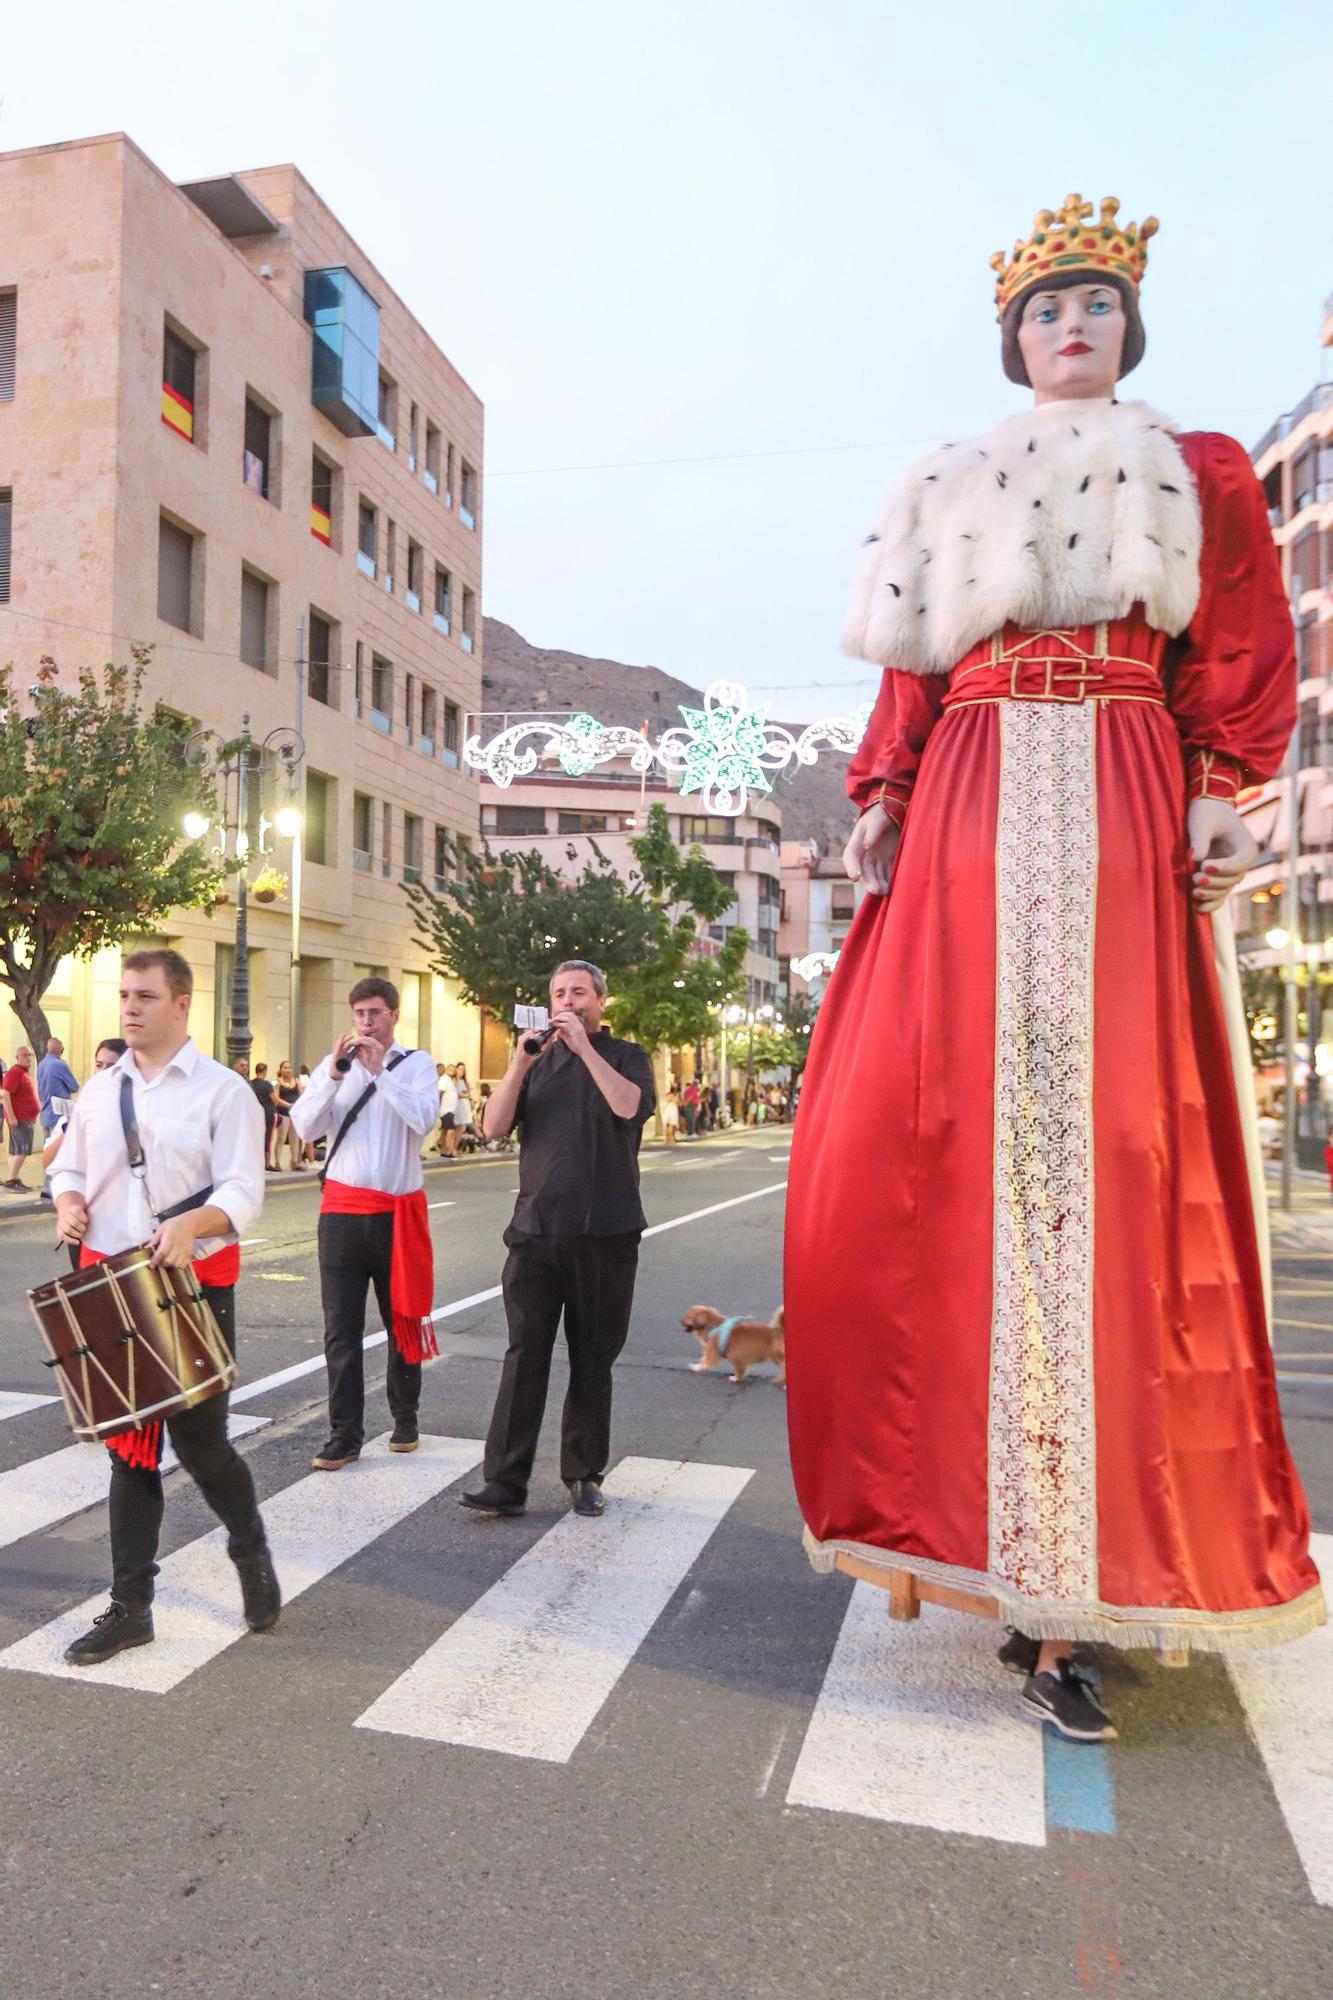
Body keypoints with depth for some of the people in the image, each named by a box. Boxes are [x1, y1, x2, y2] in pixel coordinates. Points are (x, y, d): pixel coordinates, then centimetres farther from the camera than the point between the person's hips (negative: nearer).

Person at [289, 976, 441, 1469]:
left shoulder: (416, 1063, -1)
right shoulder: (333, 1064, 6)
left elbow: (422, 1120, -18)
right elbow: (304, 1127, -5)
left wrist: (380, 1070, -20)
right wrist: (335, 1073, -16)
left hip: (397, 1210, -1)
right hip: (342, 1208, 2)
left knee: (404, 1319, 12)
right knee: (341, 1327, 2)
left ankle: (405, 1420, 30)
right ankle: (344, 1435, 9)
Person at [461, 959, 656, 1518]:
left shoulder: (625, 1056, 6)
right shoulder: (538, 1060, 13)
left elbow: (631, 1106, -16)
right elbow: (494, 1126, 1)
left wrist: (584, 1047, -16)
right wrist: (520, 1062, -10)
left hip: (604, 1234, -1)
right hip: (536, 1230, 2)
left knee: (592, 1358, 8)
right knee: (524, 1355, -2)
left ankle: (584, 1475, 20)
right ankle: (504, 1481, 3)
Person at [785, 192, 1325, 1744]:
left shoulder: (1199, 474, 20)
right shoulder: (949, 493, 22)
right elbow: (911, 675, 15)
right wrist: (880, 799, 1)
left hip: (1123, 818, -1)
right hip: (967, 820, 2)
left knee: (1112, 1150, -8)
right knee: (911, 1148, -9)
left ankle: (1065, 1581, 1)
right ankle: (960, 1495, 5)